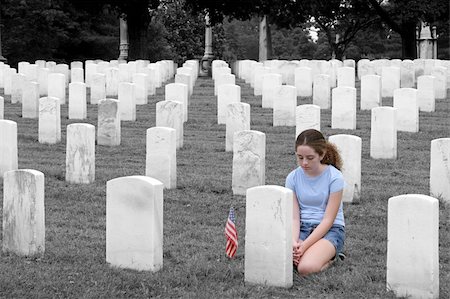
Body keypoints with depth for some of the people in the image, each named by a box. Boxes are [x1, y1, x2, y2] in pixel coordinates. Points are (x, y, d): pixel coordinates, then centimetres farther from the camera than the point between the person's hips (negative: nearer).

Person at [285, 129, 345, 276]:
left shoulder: (334, 177, -11)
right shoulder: (293, 178, 1)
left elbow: (328, 219, -13)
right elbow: (294, 217, -2)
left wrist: (304, 245, -23)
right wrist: (294, 242, -23)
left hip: (330, 229, -3)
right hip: (302, 227, 3)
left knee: (306, 267, -33)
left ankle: (330, 256, 2)